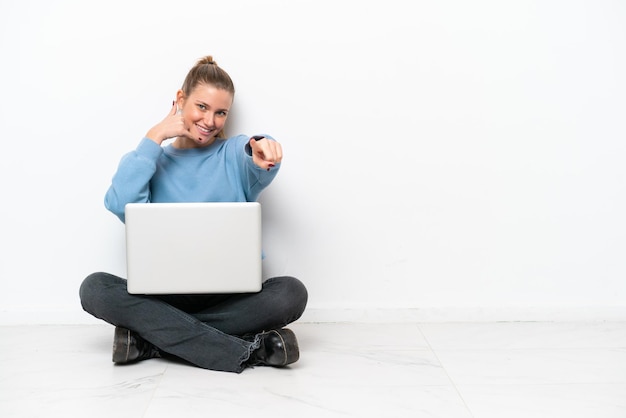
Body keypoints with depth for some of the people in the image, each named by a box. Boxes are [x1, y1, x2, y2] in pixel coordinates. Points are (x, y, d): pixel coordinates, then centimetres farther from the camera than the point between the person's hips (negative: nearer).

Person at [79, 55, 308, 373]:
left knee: (291, 292, -29)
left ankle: (153, 337, -24)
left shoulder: (235, 153, 11)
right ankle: (246, 351, -32)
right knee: (94, 288, -26)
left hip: (230, 295, 0)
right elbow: (121, 205, -9)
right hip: (164, 293, 1)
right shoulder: (149, 159, 13)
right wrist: (155, 136, -4)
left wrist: (262, 149, -39)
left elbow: (260, 170, -15)